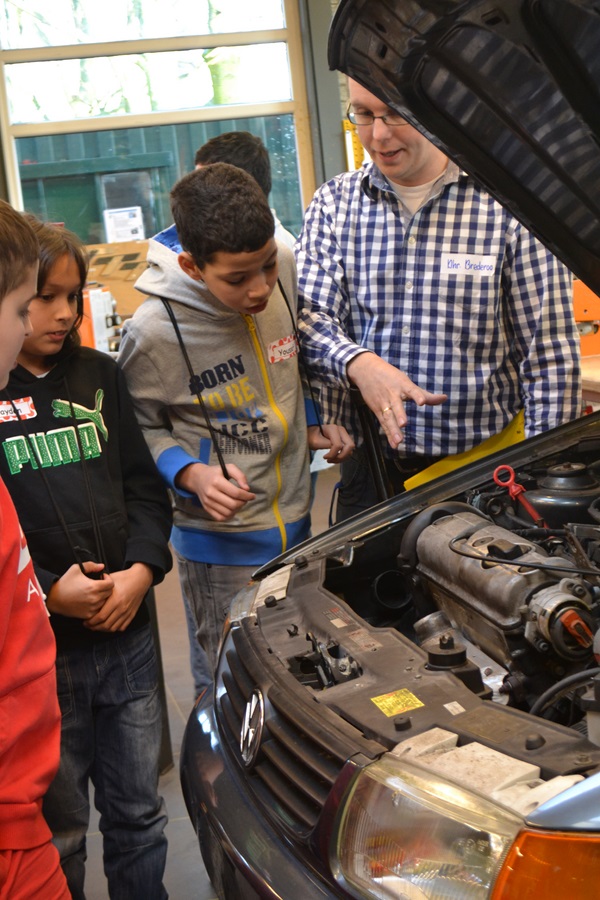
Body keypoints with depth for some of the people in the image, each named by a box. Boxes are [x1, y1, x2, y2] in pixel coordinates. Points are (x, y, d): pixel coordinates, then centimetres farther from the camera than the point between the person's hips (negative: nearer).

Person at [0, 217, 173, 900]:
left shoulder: (99, 376, 8)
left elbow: (144, 486, 9)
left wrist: (142, 569, -7)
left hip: (127, 637, 5)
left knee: (139, 815, 18)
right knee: (58, 827, 12)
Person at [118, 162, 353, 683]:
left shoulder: (285, 272, -6)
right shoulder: (154, 333, -21)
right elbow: (139, 430, -7)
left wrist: (313, 425, 4)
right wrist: (191, 475, -23)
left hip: (297, 521, 6)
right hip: (221, 545, -5)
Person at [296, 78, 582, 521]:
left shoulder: (509, 204, -7)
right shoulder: (333, 205, 4)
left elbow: (551, 354, -6)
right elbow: (308, 317, -3)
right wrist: (359, 363, -25)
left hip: (484, 464, -2)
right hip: (367, 465, 3)